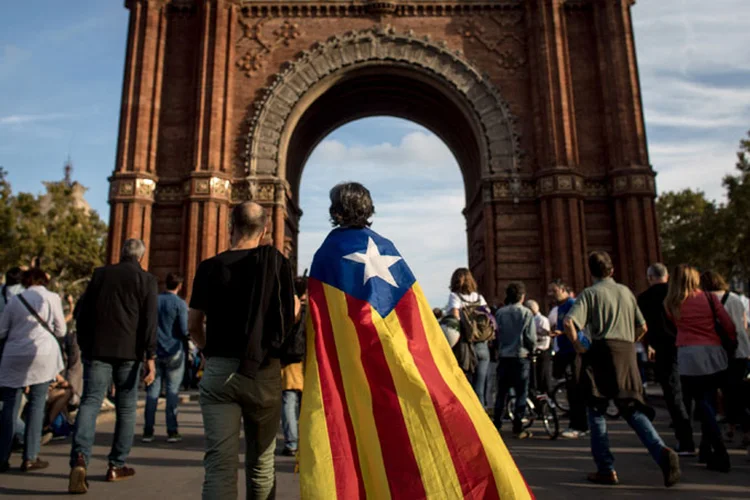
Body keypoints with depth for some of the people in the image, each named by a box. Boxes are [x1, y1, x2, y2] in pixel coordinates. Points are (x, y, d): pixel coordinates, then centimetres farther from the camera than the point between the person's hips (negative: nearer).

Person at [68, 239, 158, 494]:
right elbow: (149, 321, -8)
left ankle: (80, 458, -21)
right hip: (128, 352, -2)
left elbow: (82, 313, 11)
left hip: (97, 349, 2)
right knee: (126, 408, 10)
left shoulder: (100, 273, 9)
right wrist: (150, 358, -8)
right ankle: (116, 465, 15)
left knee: (90, 402, 0)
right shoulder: (146, 279, -1)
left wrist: (84, 346, 20)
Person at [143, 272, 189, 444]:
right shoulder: (180, 304, -9)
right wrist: (186, 339, 9)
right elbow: (184, 331, -12)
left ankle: (148, 431, 9)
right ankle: (172, 431, 5)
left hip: (155, 352, 4)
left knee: (152, 390, 7)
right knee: (172, 391, 2)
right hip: (174, 352, -4)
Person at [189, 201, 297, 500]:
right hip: (264, 372, 0)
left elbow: (194, 324, 7)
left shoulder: (210, 267, 1)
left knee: (219, 464, 0)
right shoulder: (275, 260, -2)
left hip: (219, 371, 0)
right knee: (261, 462, 14)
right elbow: (293, 311, 4)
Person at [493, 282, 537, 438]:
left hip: (503, 357, 3)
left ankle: (496, 425, 15)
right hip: (521, 357, -3)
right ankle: (518, 429, 5)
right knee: (521, 393, 4)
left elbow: (495, 334, 2)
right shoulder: (526, 313, -8)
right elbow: (531, 337, -9)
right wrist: (532, 349, 10)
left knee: (501, 392, 12)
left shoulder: (500, 313, 0)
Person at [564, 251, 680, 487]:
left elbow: (568, 322, -14)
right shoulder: (626, 291, 15)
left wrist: (578, 347, -3)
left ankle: (606, 470, 6)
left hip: (602, 352, -4)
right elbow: (642, 327, 18)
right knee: (633, 409, 10)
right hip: (627, 354, 4)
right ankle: (662, 452, -12)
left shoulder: (590, 293, 0)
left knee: (596, 411, 6)